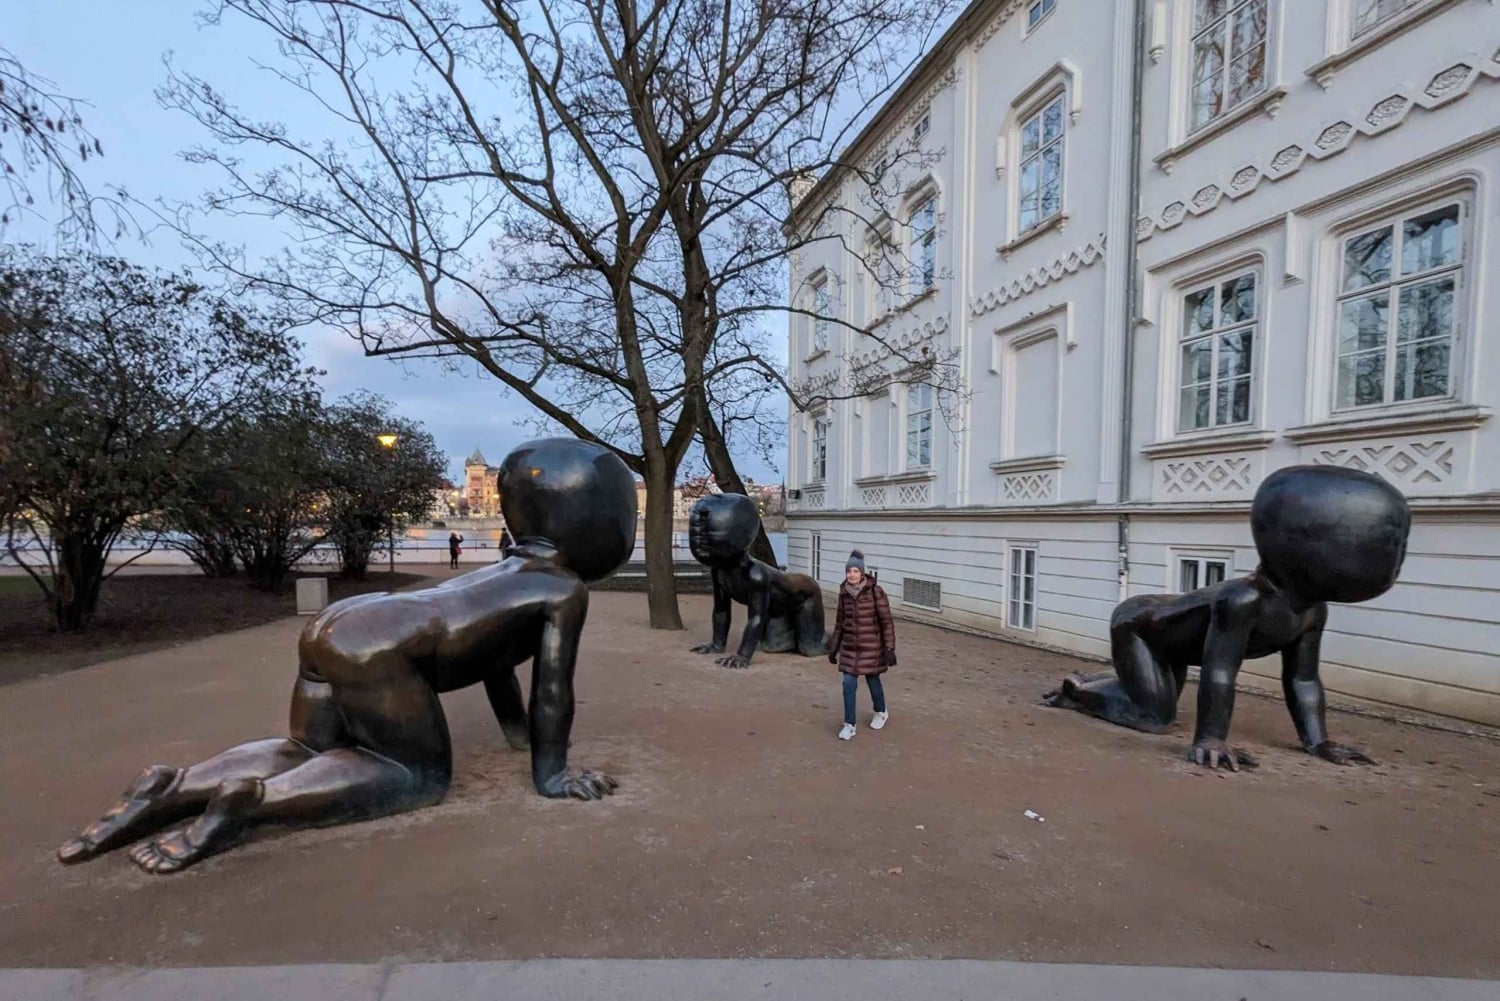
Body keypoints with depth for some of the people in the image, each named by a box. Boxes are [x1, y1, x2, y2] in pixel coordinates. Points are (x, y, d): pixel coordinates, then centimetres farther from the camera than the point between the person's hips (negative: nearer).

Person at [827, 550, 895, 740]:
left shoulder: (875, 591, -16)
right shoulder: (844, 593, -1)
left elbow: (886, 621, -13)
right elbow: (840, 621, 8)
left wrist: (890, 648, -15)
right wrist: (833, 648, 10)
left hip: (871, 646, -3)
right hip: (850, 646, 3)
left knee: (872, 680, 14)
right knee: (849, 684, -1)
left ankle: (881, 713, 41)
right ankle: (849, 725, 13)